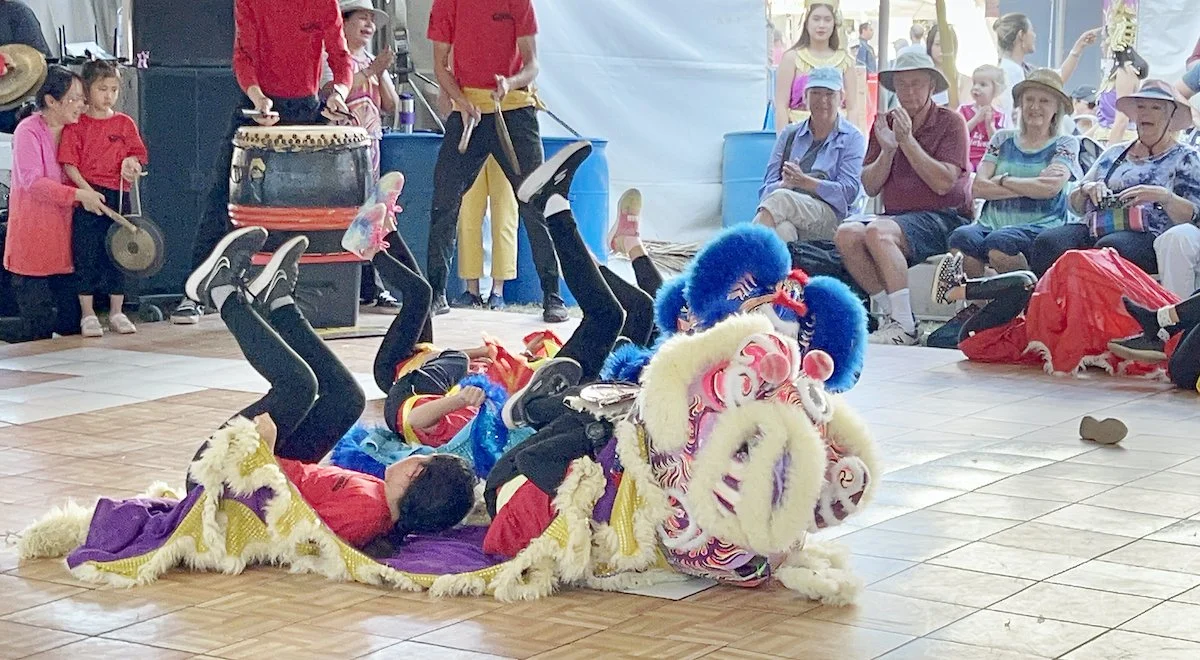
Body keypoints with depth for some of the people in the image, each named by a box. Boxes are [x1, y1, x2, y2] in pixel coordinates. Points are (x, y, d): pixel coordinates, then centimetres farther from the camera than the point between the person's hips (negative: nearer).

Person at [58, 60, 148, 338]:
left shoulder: (124, 123, 10)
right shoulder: (76, 124, 0)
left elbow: (137, 155, 10)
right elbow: (69, 162, -6)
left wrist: (131, 163, -13)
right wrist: (86, 189, -18)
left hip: (116, 195, 3)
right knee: (86, 254, -1)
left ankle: (116, 312, 16)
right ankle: (88, 314, 6)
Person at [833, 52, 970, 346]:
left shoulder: (950, 122, 1)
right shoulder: (885, 124, 16)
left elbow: (944, 183, -12)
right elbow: (870, 187, 10)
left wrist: (907, 141, -12)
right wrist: (887, 150, -7)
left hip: (941, 218, -6)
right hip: (895, 215, 6)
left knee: (878, 231, -33)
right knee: (846, 234, -24)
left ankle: (905, 325, -31)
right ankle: (891, 314, -18)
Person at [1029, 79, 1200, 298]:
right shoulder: (1114, 154, 26)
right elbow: (1074, 206, 24)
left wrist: (1164, 196, -16)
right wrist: (1086, 189, 1)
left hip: (1146, 236, -4)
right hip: (1094, 231, 4)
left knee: (1109, 247, -40)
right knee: (1048, 242, -28)